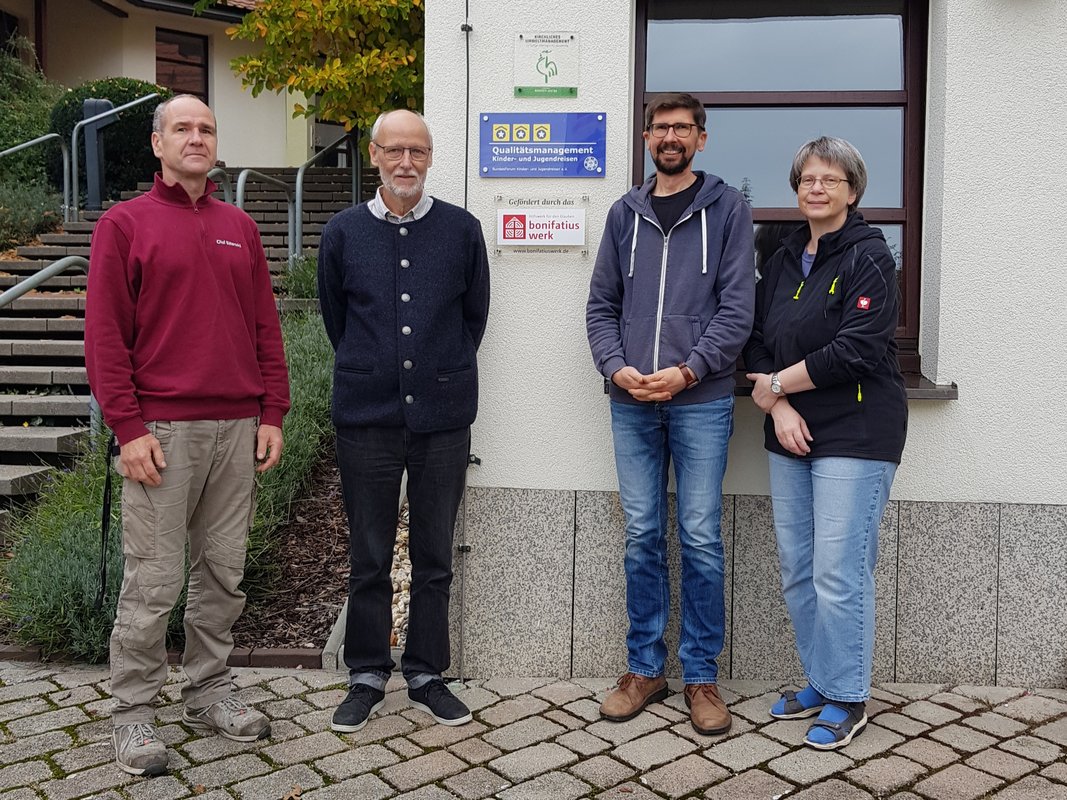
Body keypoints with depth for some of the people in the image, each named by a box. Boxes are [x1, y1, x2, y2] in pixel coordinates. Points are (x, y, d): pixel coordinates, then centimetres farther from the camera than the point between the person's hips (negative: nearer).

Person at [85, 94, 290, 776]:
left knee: (224, 572, 11)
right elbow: (104, 334, -3)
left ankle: (211, 694, 26)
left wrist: (272, 415, 6)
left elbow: (266, 328, 13)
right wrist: (127, 427, -11)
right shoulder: (126, 224, 2)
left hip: (237, 429, 4)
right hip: (161, 431, -4)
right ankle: (133, 713, 16)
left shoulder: (240, 228, 15)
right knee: (154, 580, 0)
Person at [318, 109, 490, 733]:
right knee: (369, 557, 8)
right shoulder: (344, 232, 4)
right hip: (366, 417, 0)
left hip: (442, 417, 0)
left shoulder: (462, 229, 3)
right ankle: (368, 677, 23)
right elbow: (334, 315, 14)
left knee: (435, 556, 9)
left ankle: (427, 674, 24)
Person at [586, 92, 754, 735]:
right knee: (642, 537, 9)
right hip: (632, 403, 3)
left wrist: (686, 371, -14)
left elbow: (737, 308, -4)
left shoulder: (727, 207, 4)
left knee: (701, 540, 1)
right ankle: (645, 668, 21)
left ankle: (702, 676, 15)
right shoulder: (625, 213, 14)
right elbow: (602, 304, 11)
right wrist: (616, 367, -6)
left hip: (701, 400, -3)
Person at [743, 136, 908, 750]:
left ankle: (847, 699, 13)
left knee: (839, 574, -5)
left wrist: (776, 384, -10)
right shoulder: (784, 260, 14)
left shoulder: (870, 256, -6)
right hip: (792, 436, 7)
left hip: (855, 435, -7)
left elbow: (855, 349, -17)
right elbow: (759, 341, 9)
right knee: (797, 571, 11)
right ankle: (820, 682, 28)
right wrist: (779, 407, -7)